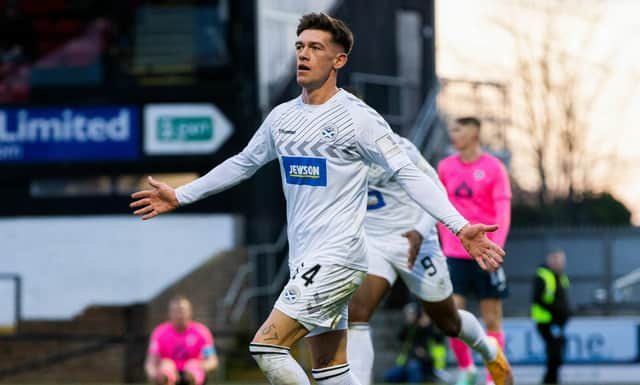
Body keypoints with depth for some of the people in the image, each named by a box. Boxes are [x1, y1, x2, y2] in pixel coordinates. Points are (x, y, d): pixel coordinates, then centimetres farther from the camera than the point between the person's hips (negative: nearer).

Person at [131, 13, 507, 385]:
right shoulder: (282, 117, 11)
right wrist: (180, 196, 32)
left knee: (266, 346, -16)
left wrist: (460, 226, -24)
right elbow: (243, 163, 27)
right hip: (307, 260, 7)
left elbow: (408, 174, -13)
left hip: (337, 258, -7)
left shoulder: (357, 117, -10)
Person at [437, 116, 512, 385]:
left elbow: (503, 212, -8)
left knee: (492, 320, 2)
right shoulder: (446, 167, 7)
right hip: (455, 254, 3)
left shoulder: (493, 168, -4)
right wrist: (445, 244, 12)